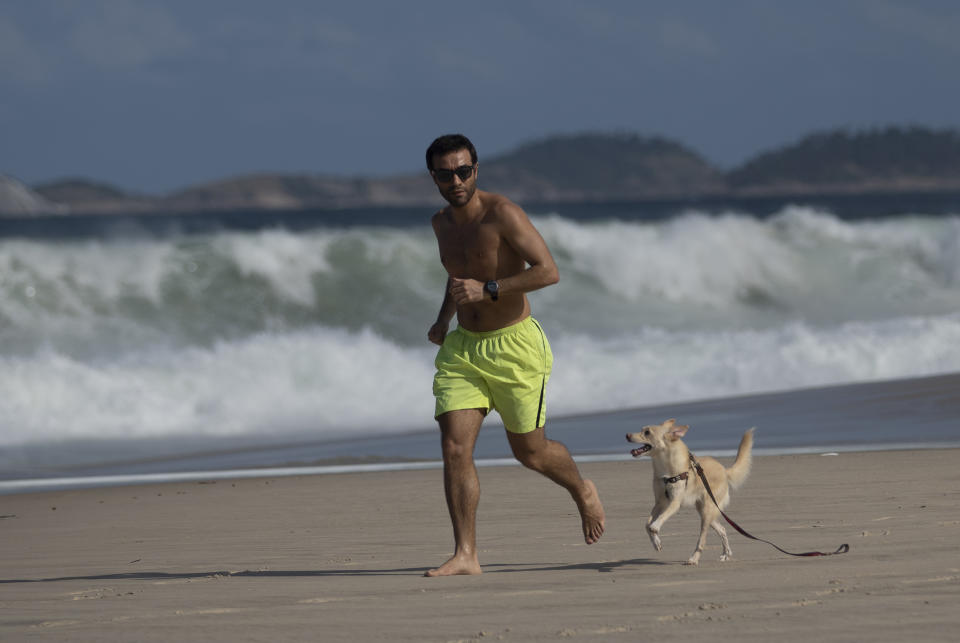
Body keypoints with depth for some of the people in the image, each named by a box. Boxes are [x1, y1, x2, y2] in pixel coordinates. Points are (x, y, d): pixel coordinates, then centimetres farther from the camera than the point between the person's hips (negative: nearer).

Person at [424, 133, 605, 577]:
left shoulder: (503, 214, -16)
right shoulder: (442, 224, 7)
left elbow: (548, 271, -23)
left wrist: (487, 289, -29)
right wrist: (444, 319, 14)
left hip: (514, 345, -6)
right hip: (463, 347, 6)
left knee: (529, 450, 8)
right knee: (454, 448, -10)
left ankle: (582, 492, 40)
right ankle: (465, 555, -10)